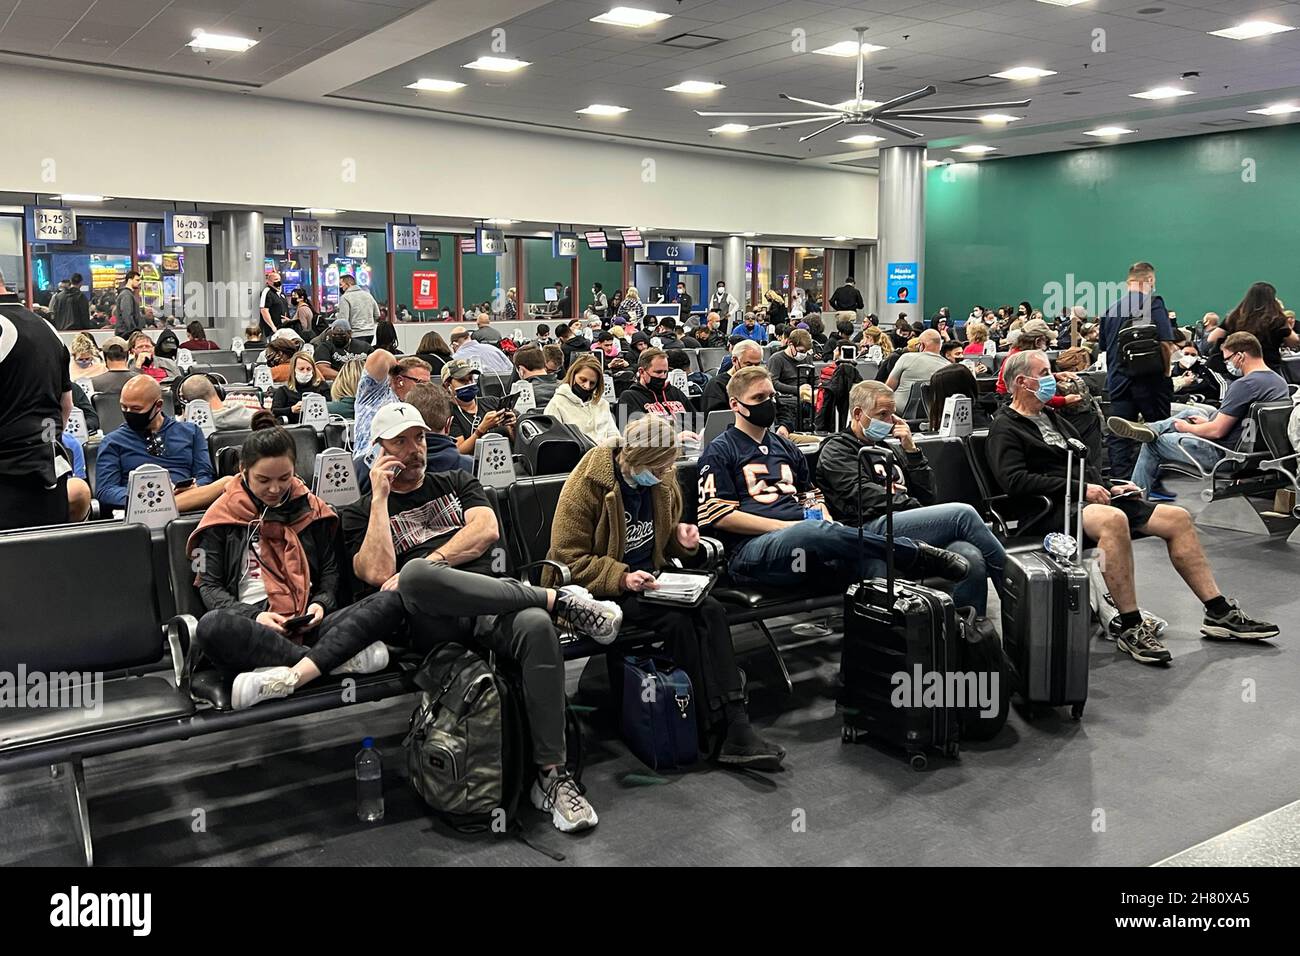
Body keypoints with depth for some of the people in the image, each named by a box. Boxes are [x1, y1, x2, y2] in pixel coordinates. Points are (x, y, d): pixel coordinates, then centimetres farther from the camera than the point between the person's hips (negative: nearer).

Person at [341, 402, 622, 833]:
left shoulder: (456, 482, 27)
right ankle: (555, 597, -25)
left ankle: (551, 774, -26)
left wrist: (428, 563, -4)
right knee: (417, 576, -39)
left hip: (490, 596, 2)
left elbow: (487, 530, 7)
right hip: (432, 619, -2)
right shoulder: (361, 513, 19)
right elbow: (379, 574, -1)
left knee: (537, 625, -34)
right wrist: (380, 496, 3)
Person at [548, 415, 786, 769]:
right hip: (603, 591, -6)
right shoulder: (586, 486, -16)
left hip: (649, 578, 6)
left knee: (711, 610, -22)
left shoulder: (662, 479, 6)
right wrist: (621, 578, -28)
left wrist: (680, 536, -2)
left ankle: (735, 723, -26)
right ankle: (714, 732, -19)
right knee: (676, 621, -29)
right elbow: (568, 559, -16)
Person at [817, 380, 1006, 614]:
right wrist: (916, 508, -7)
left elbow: (927, 494, 23)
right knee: (962, 514, -23)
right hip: (873, 530, -7)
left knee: (972, 559, -26)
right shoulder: (836, 450, 10)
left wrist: (912, 450, 12)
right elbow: (864, 496, -6)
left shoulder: (886, 448, 31)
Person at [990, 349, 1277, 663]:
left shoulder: (1052, 417, 26)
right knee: (1114, 520, -39)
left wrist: (1108, 488, 10)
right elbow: (1015, 480, -18)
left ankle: (1219, 613, 2)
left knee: (1177, 518, -2)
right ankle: (1129, 626, -33)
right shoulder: (1005, 429, -2)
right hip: (1052, 509, -9)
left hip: (1089, 498, 9)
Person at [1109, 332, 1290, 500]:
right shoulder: (1279, 381, 5)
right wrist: (1208, 421, 15)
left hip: (1223, 454, -9)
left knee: (1152, 444, 7)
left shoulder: (1244, 385, -24)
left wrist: (1187, 427, -4)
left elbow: (1217, 431, -21)